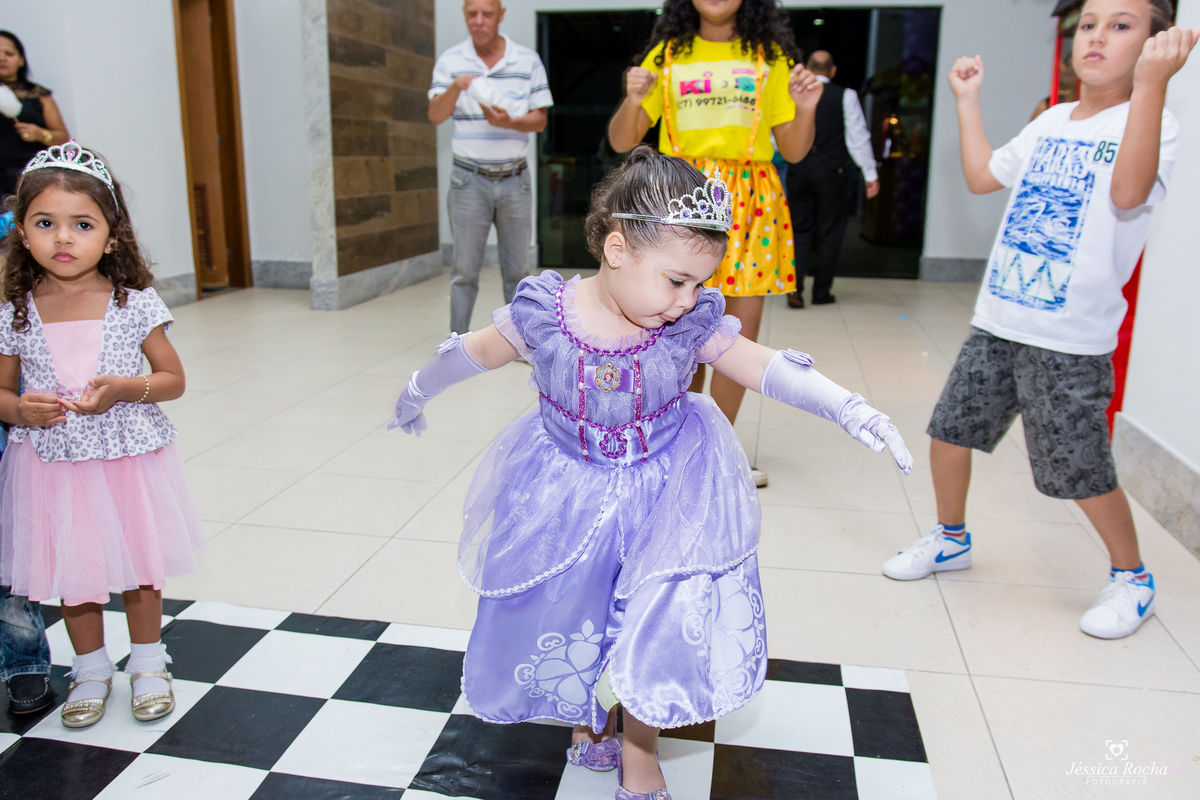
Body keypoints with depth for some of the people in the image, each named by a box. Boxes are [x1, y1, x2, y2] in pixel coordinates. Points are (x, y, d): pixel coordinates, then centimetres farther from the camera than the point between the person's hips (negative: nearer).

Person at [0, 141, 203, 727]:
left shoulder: (134, 304, -9)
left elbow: (173, 380, -3)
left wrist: (125, 388, -21)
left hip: (128, 459, -1)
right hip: (52, 465, 2)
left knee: (138, 563, 13)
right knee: (71, 571, 14)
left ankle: (147, 662, 35)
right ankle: (91, 669, 36)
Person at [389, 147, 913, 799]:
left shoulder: (694, 322, -17)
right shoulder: (544, 311, -18)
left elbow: (765, 368, -9)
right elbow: (479, 352, -1)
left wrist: (845, 406, -19)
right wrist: (420, 389, 14)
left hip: (665, 492, 0)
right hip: (566, 494, 1)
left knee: (670, 625, -9)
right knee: (558, 620, 12)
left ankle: (639, 744, 23)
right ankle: (585, 716, 47)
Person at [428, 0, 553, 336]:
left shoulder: (528, 60, 3)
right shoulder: (450, 61, 1)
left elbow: (540, 120, 3)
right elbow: (435, 116, -10)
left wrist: (509, 122, -17)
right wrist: (456, 87, -29)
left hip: (515, 179, 1)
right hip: (470, 180, -1)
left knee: (517, 268, 6)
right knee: (465, 268, 0)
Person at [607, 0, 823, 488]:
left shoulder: (769, 58, 10)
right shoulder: (667, 56, 9)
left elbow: (794, 151, 8)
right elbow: (621, 142, 5)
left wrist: (805, 110, -11)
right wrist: (633, 100, -15)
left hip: (749, 206, 1)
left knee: (741, 337, 0)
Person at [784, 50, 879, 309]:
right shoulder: (845, 96, -2)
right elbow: (858, 136, -1)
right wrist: (870, 174, 3)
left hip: (798, 171, 2)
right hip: (831, 171, -2)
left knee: (800, 230, 10)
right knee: (829, 232, 8)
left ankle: (794, 287, -5)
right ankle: (821, 292, 13)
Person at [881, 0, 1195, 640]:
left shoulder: (1148, 122, -7)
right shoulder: (1051, 123, 13)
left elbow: (1128, 192, -27)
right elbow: (981, 177, 21)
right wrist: (967, 100, 20)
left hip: (1071, 340, -6)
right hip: (997, 322, 6)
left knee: (1081, 471, 0)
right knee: (949, 430, 8)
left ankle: (1132, 578, 26)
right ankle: (951, 539, 32)